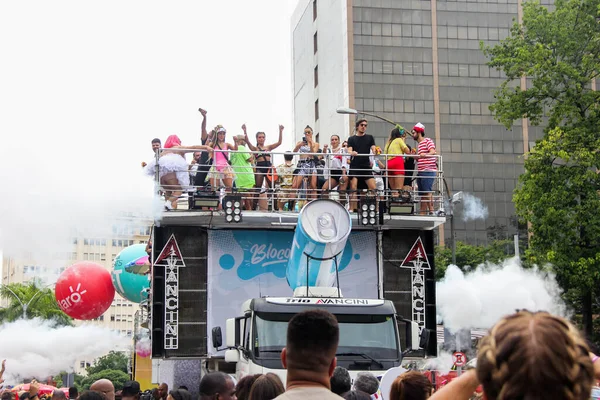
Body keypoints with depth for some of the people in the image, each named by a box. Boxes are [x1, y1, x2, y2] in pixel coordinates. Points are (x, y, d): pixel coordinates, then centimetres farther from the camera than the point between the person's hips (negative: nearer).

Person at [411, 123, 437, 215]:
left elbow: (433, 152, -19)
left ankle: (431, 211, -19)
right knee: (422, 194, 7)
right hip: (420, 172, 9)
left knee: (427, 192, -17)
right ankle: (422, 213, 8)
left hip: (428, 170, -9)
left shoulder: (428, 141, -3)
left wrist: (425, 155, -37)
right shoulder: (419, 144, 24)